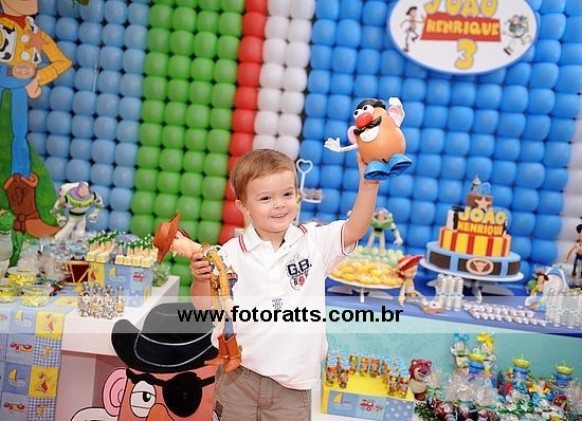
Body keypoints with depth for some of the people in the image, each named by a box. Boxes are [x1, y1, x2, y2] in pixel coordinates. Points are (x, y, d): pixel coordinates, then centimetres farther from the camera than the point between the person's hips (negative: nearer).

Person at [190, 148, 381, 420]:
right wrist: (201, 280, -22)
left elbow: (354, 230, -16)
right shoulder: (232, 253, -6)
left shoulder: (314, 242, -3)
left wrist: (368, 184, -27)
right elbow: (207, 307, -2)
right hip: (237, 377, 0)